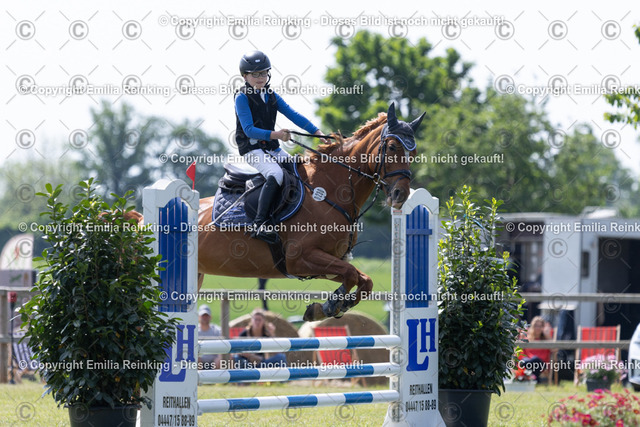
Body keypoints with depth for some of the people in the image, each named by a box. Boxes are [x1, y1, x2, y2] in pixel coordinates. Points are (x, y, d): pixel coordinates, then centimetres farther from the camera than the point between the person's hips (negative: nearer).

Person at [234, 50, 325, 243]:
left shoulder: (272, 96, 13)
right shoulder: (242, 97, -7)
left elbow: (293, 115, 7)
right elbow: (249, 130, -16)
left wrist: (316, 131, -6)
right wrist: (273, 135, -31)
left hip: (272, 148, 8)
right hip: (252, 149, -8)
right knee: (276, 174, -32)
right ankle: (259, 224, -40)